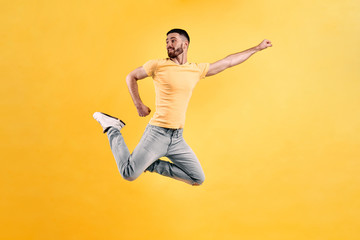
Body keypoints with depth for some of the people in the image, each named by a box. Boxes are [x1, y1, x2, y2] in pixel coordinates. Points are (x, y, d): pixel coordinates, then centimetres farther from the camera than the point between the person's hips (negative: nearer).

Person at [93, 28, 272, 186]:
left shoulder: (197, 70, 8)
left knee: (198, 179, 7)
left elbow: (228, 62, 15)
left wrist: (257, 48, 20)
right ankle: (113, 129, 16)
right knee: (129, 174, -5)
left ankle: (152, 164, 16)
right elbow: (131, 77, 9)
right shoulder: (158, 65, -3)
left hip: (177, 138, 4)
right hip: (157, 133, -4)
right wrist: (138, 105, 0)